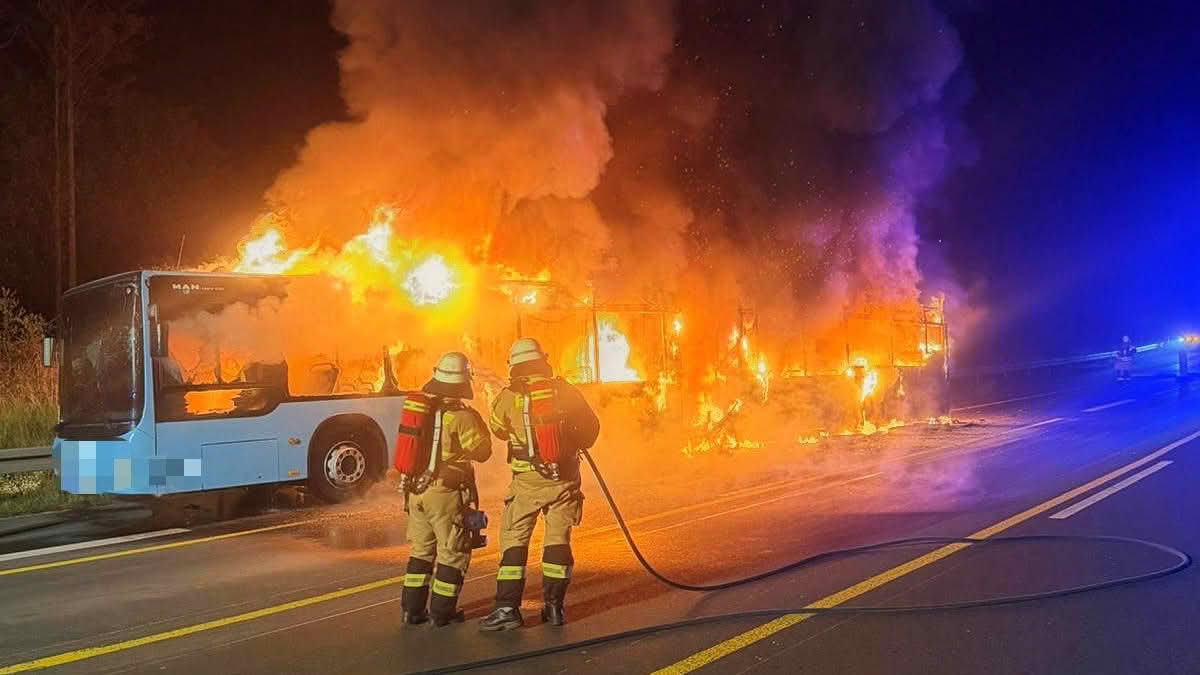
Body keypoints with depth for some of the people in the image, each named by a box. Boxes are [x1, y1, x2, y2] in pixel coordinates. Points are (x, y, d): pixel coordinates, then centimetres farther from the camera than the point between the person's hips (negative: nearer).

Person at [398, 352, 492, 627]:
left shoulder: (418, 405, 3)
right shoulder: (461, 416, -15)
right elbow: (481, 451, -8)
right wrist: (479, 424, 5)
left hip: (415, 491, 6)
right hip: (445, 493, -6)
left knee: (421, 550, 18)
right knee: (453, 552, 7)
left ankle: (412, 609, 20)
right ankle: (442, 611, 10)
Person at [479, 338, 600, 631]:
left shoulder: (508, 398, -7)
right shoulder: (564, 391, -2)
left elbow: (498, 429, 12)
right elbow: (591, 427, 8)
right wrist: (576, 445, 27)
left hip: (527, 482, -2)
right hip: (565, 479, 2)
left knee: (513, 541, 5)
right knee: (558, 540, 11)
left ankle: (507, 607, 1)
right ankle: (554, 607, 14)